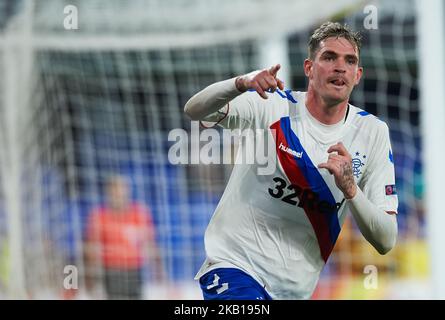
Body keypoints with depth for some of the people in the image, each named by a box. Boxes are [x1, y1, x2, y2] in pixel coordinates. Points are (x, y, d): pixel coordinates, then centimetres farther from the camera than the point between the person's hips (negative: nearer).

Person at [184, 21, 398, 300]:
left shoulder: (374, 132, 2)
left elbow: (385, 242, -3)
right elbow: (194, 110, -19)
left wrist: (349, 188, -21)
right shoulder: (272, 105, -4)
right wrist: (240, 84, -38)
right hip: (234, 264, -5)